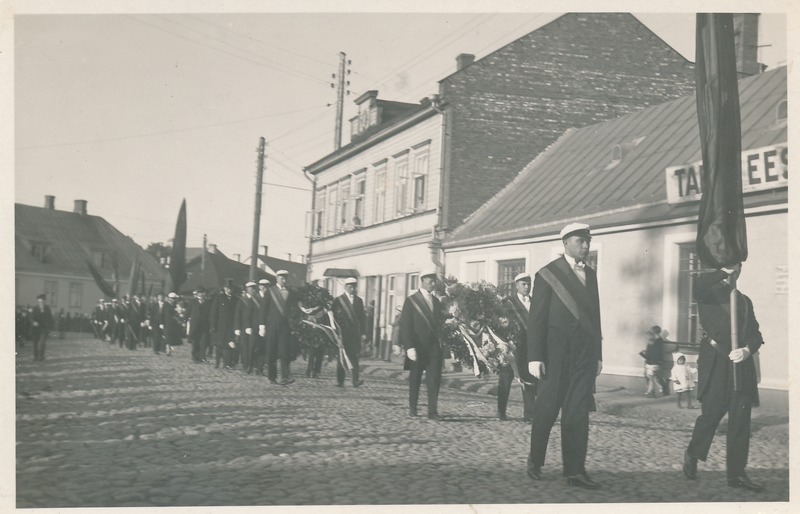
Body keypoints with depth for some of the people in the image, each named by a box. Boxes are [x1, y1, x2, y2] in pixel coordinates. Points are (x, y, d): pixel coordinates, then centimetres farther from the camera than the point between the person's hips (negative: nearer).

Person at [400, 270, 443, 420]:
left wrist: (442, 348, 10)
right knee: (414, 379, 7)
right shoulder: (411, 301, -3)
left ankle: (433, 411, -8)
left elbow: (439, 324, 16)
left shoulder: (436, 302, 14)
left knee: (434, 379, -7)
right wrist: (409, 347, -17)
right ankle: (412, 408, 21)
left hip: (434, 347, 4)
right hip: (417, 347, -3)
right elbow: (405, 326, -9)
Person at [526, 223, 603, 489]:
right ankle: (535, 461, 22)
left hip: (585, 354, 5)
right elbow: (537, 318, -7)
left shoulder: (590, 274, 14)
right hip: (557, 352, -5)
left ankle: (575, 470, 5)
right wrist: (535, 357, -12)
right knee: (547, 408, 4)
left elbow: (594, 315, 15)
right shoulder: (548, 274, -3)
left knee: (579, 411, 2)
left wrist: (598, 354, 12)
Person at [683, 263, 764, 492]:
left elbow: (755, 333, 13)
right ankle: (692, 455, 21)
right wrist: (723, 271, -8)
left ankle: (736, 473, 6)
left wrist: (747, 349, -7)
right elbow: (699, 284, -19)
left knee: (740, 420, 1)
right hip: (716, 362, -4)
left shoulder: (744, 301, 20)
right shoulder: (708, 294, 7)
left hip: (741, 363, 4)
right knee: (711, 413, -4)